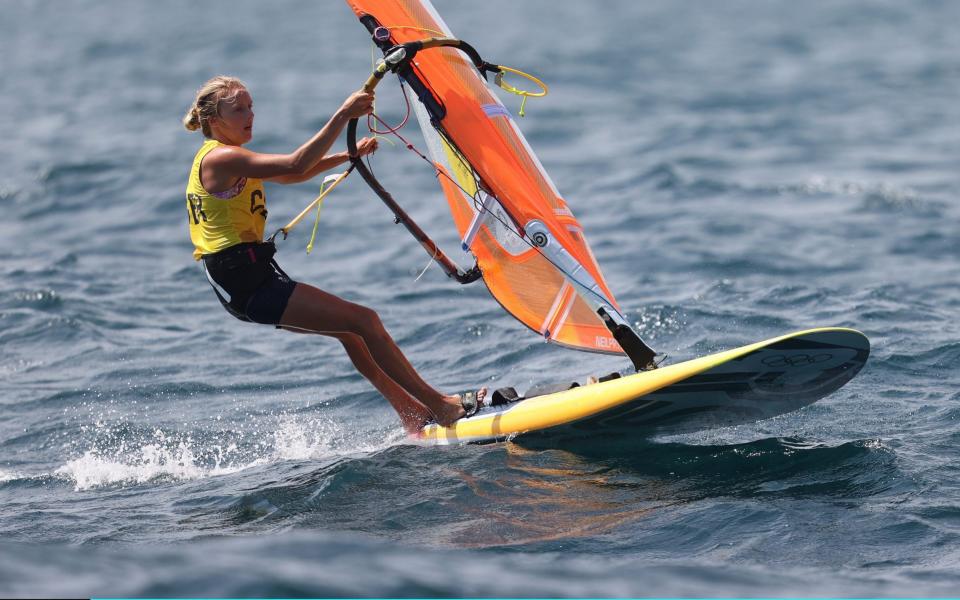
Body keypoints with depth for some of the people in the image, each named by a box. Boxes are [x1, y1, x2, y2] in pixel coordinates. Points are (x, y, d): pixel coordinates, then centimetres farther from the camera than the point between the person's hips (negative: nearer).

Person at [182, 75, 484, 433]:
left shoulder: (224, 159, 17)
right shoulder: (220, 159, -15)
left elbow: (290, 175, 26)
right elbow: (295, 166, -25)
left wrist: (347, 155, 16)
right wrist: (342, 116, -24)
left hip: (251, 280, 11)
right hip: (248, 285, -11)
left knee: (349, 330, 18)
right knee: (363, 321, -9)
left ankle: (411, 414, 23)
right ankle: (441, 408, -5)